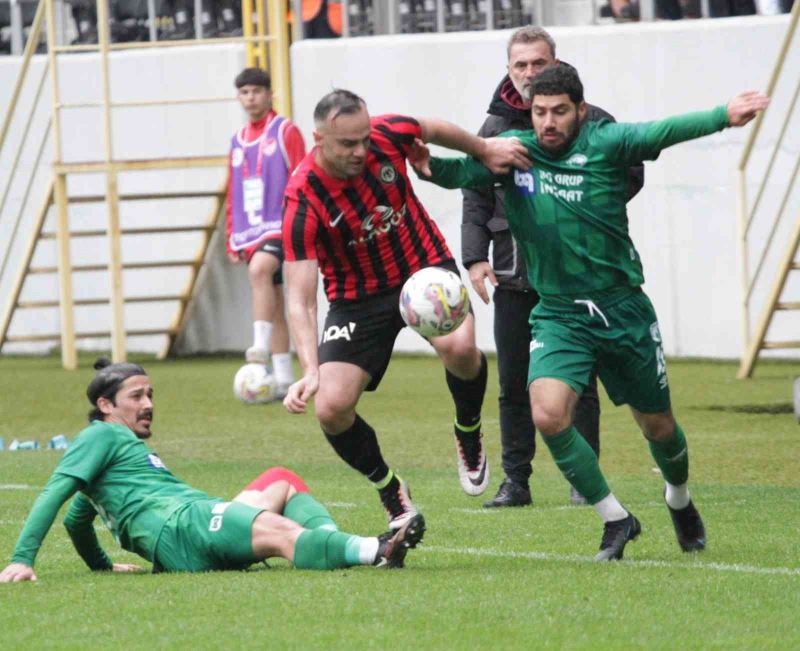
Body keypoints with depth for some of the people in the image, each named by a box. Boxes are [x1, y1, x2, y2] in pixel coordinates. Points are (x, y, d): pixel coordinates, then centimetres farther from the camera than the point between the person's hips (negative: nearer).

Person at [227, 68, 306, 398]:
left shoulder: (286, 131, 0)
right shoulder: (238, 141, 17)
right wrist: (232, 240, 16)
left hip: (280, 227, -7)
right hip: (250, 233, 7)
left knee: (259, 269, -33)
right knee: (273, 306, 7)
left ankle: (261, 346, -37)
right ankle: (283, 379, 9)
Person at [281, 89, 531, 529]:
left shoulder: (387, 136, -19)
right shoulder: (303, 200, -27)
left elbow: (435, 130, 8)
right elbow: (300, 299, -29)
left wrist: (485, 150, 19)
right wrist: (310, 370, -41)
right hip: (356, 297, -1)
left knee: (458, 347, -31)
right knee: (332, 408, -15)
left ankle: (469, 433, 3)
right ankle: (391, 493, 13)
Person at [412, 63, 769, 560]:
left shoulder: (605, 143, -9)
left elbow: (662, 133, -22)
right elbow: (468, 170, -14)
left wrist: (723, 117, -38)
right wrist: (432, 168, -37)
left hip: (623, 311, -1)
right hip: (558, 315, 1)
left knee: (658, 426, 13)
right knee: (548, 415, -21)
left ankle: (680, 500, 47)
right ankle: (616, 519, -3)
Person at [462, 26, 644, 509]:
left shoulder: (590, 120, -1)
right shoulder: (495, 128, 9)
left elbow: (631, 172, 2)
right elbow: (476, 200, 12)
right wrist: (475, 256, 0)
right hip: (513, 275, 3)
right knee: (514, 383, 5)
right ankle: (515, 481, 12)